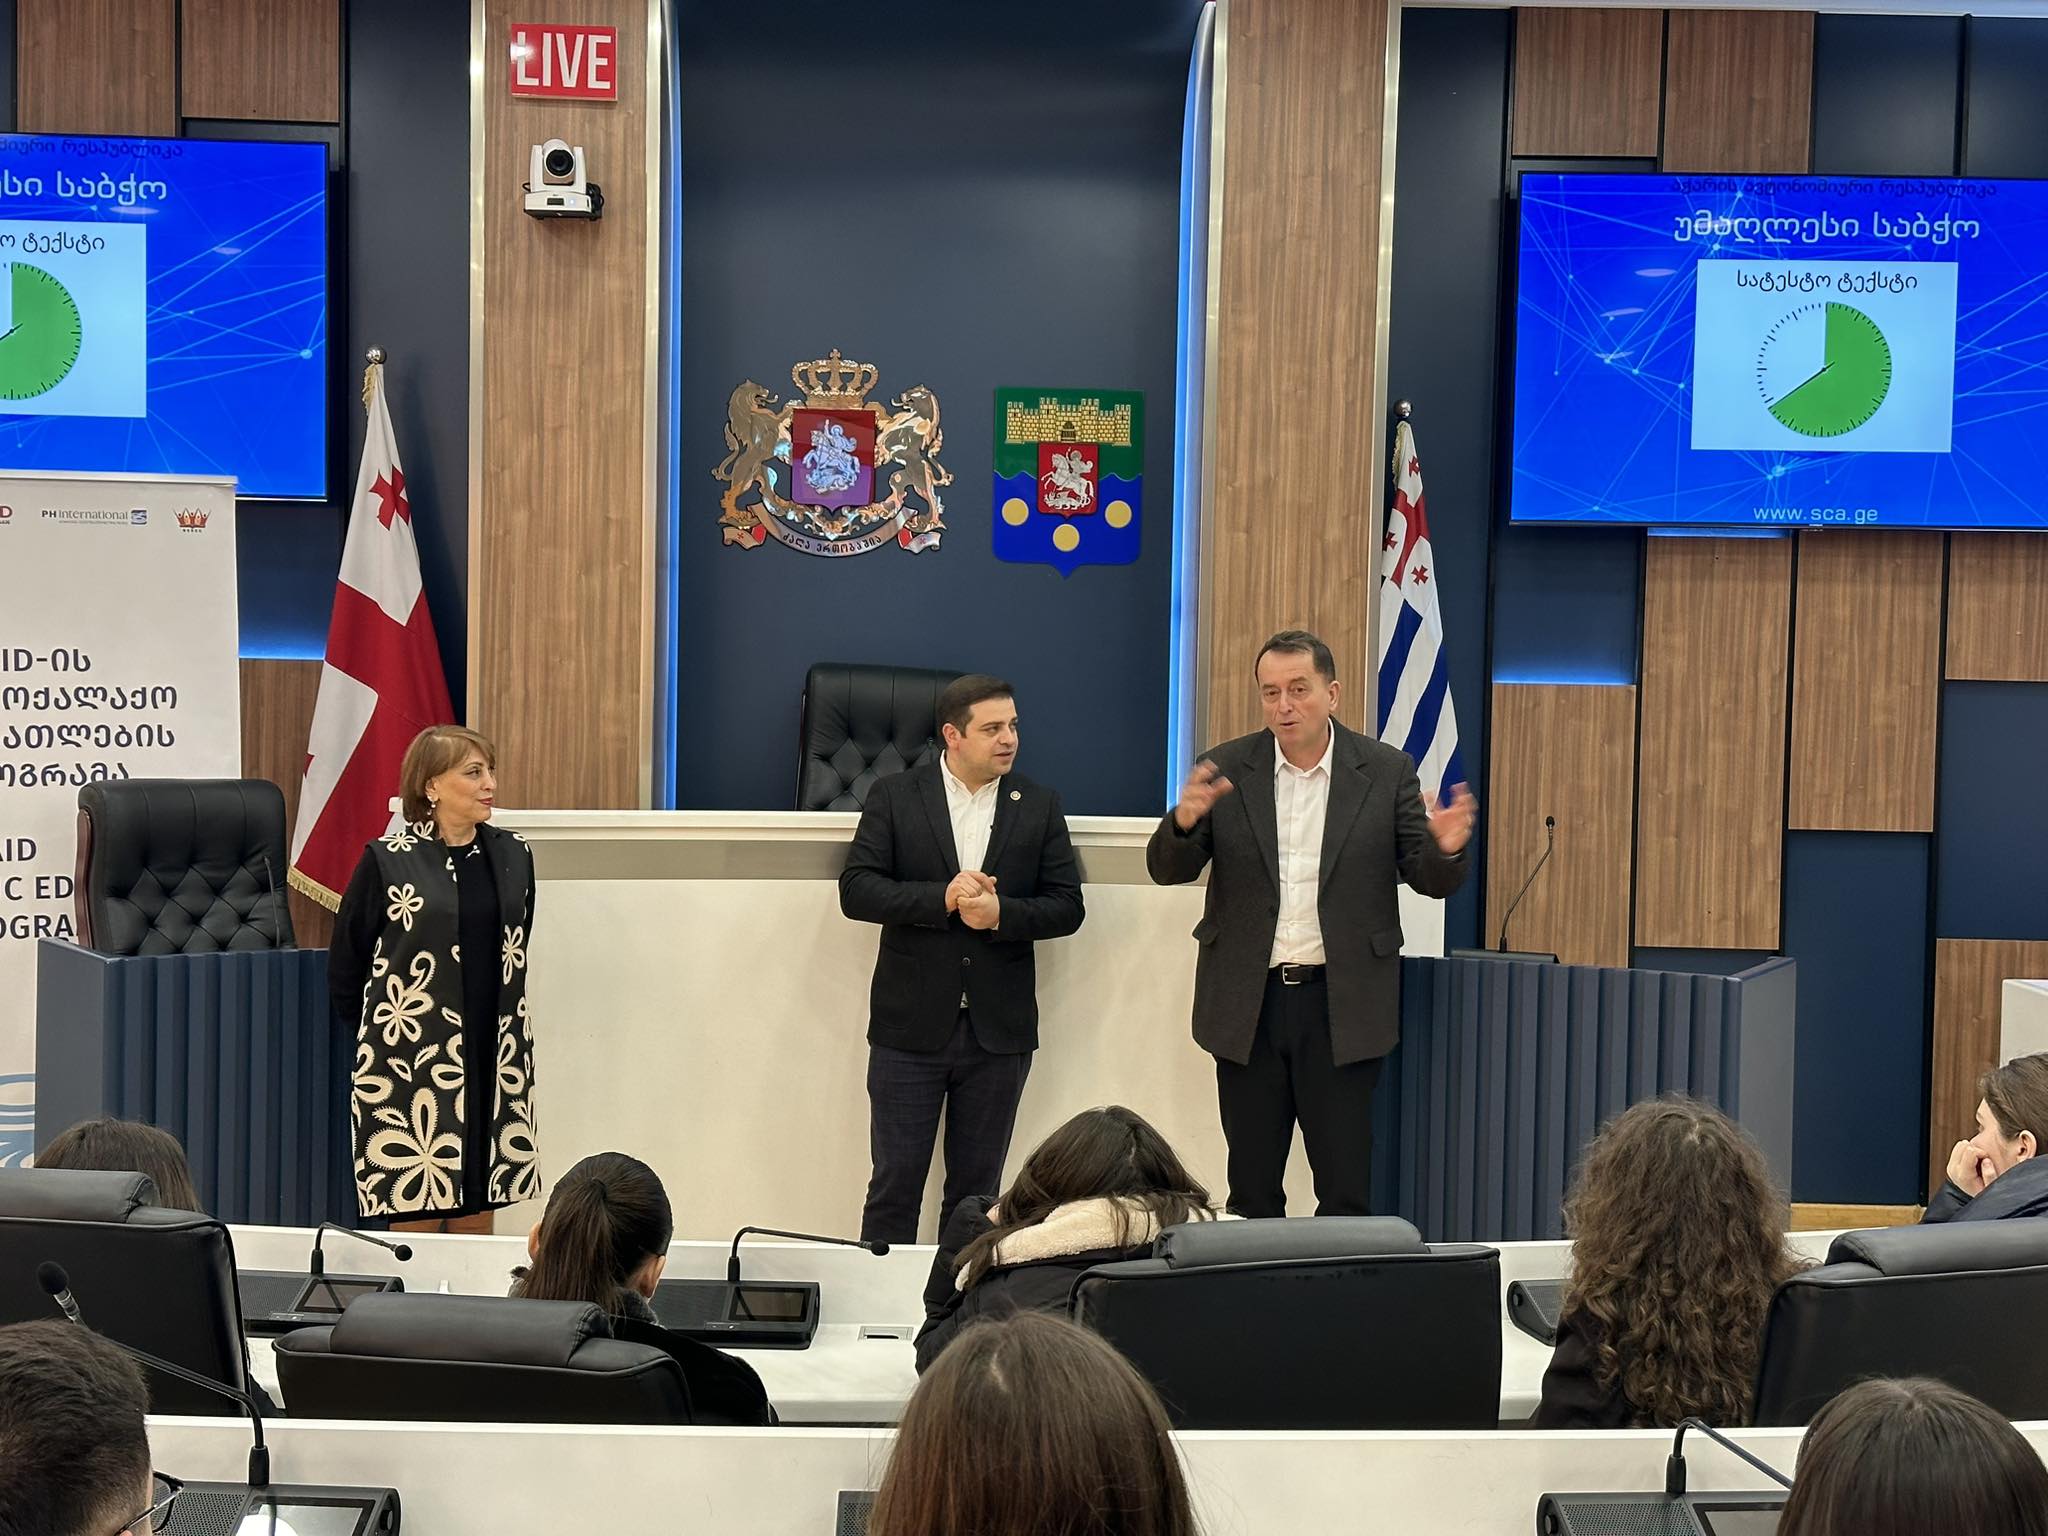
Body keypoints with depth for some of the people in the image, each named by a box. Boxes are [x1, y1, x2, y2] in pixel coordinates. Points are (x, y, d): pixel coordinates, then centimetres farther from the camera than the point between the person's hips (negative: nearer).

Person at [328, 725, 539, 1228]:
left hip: (494, 1055, 4)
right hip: (412, 1056, -4)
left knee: (480, 1205, 9)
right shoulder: (388, 860, -6)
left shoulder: (512, 856, 6)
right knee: (414, 1204, 0)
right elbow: (346, 958, 2)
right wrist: (371, 1031, 9)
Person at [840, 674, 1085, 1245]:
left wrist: (1000, 913, -16)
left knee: (977, 1189, 11)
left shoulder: (1039, 806, 5)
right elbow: (855, 891, -8)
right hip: (911, 1027, -2)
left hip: (999, 1030, 2)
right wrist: (941, 898, -20)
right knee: (895, 1183, 3)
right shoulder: (894, 797, 0)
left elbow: (1066, 907, 2)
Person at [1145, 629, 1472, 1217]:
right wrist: (1184, 821, -24)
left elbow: (1430, 880, 0)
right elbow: (1168, 870, -2)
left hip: (1344, 1006, -1)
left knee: (1347, 1188, 4)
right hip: (1248, 1003, 1)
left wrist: (1447, 849, -23)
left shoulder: (1387, 771, -1)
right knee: (1251, 1189, 11)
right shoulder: (1225, 770, 1)